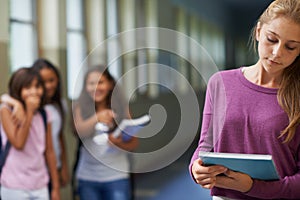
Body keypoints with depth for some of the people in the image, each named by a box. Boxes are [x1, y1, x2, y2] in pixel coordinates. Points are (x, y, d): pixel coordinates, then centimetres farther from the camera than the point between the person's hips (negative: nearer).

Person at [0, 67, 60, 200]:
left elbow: (49, 151, 10)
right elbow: (18, 143, -18)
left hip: (40, 187, 4)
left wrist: (56, 187, 9)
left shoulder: (43, 114, 7)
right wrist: (29, 112, -17)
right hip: (15, 187, -4)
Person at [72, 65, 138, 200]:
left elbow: (134, 143, 3)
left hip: (117, 176, -1)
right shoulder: (80, 108, 3)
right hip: (87, 177, 1)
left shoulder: (122, 108, 2)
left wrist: (119, 143, -20)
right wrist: (96, 118, -37)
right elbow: (80, 130, -17)